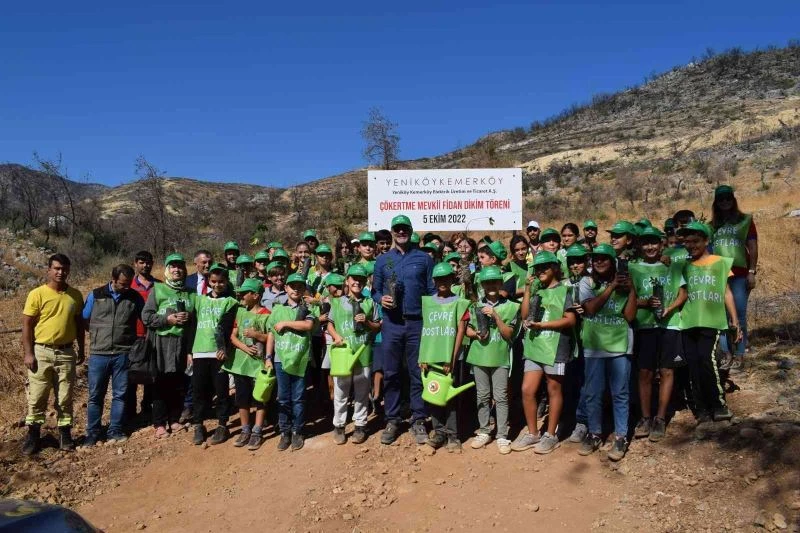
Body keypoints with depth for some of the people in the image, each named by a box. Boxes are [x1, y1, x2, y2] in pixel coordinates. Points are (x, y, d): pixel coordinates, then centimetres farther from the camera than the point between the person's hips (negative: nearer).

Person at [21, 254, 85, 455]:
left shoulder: (75, 295, 3)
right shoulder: (37, 294, -7)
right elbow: (27, 325, -6)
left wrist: (81, 349, 11)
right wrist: (28, 353, -11)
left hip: (66, 352, 2)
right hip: (41, 351, -2)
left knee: (65, 397, 9)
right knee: (37, 396, 5)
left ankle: (65, 433, 20)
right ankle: (33, 434, 18)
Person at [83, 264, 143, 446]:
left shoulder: (134, 297, 2)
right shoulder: (95, 296, 2)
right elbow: (84, 320, 10)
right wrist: (97, 334, 3)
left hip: (123, 354, 0)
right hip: (98, 354, 0)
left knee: (120, 395, 7)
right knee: (95, 395, 8)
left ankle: (115, 431, 19)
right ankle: (92, 433, 20)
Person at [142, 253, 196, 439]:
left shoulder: (191, 294, 13)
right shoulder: (157, 290, 2)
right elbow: (146, 316, -4)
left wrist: (189, 317, -1)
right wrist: (167, 319, -14)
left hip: (183, 342, 3)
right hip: (163, 341, -3)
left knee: (178, 383, 9)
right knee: (161, 383, 0)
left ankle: (174, 420, 21)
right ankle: (159, 423, 9)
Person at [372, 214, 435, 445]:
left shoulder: (424, 259, 6)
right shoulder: (382, 260, 10)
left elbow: (432, 291, 5)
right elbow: (375, 290, 12)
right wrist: (381, 299, -11)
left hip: (417, 323, -1)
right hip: (391, 323, 1)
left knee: (418, 373, 4)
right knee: (390, 374, 6)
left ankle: (418, 421, 15)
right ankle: (392, 420, 18)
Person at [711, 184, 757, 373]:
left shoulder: (745, 221, 8)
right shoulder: (712, 225, 16)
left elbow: (753, 247, 2)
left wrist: (752, 272, -6)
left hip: (739, 275, -3)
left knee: (739, 315, -3)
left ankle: (739, 357, 3)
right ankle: (726, 354, 7)